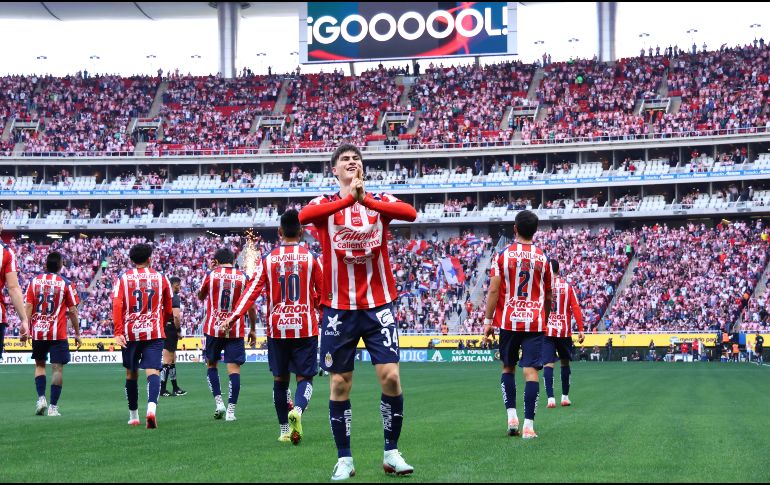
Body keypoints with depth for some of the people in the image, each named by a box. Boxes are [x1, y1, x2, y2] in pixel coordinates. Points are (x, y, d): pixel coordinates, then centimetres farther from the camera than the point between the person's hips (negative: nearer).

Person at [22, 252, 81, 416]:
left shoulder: (34, 281, 3)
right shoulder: (66, 284, -2)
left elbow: (28, 307, -1)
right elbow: (72, 311, -1)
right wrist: (77, 333, 7)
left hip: (38, 331, 3)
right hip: (58, 333, -2)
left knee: (39, 365, 18)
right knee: (57, 368, 0)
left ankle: (41, 398, 1)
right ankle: (53, 407, -3)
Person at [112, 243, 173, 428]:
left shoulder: (123, 279, 4)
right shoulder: (161, 279, 7)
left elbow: (117, 306, -9)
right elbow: (168, 311, 15)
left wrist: (118, 332, -14)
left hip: (130, 334, 1)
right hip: (154, 333, -1)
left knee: (131, 373, 16)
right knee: (152, 371, -10)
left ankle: (133, 416, 25)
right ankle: (152, 407, -37)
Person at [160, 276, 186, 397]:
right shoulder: (175, 297, -14)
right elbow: (176, 316, -23)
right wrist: (178, 330, -10)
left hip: (164, 328, 9)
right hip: (171, 330, -9)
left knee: (173, 360, 16)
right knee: (168, 361, -5)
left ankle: (175, 388, 22)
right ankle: (162, 389, -3)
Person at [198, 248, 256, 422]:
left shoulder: (211, 274, -1)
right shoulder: (243, 277, 2)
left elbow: (200, 297, 17)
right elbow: (251, 306, 5)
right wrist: (253, 329, 15)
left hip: (213, 329, 0)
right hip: (236, 330, 0)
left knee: (211, 364, 17)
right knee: (234, 368, -1)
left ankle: (219, 402, 4)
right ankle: (231, 410, -7)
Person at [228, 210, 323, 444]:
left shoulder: (268, 260, 1)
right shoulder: (311, 258, -1)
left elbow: (253, 290, -6)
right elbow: (322, 293, 6)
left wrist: (234, 316, -8)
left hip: (277, 328, 1)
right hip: (305, 327, -1)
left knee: (280, 379, 13)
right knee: (304, 377, 3)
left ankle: (284, 430, 17)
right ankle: (297, 409, -28)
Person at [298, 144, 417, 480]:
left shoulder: (380, 200, 5)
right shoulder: (325, 203, 3)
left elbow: (410, 213, -18)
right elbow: (303, 216, -22)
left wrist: (366, 200, -29)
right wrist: (348, 198, -31)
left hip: (378, 304, 0)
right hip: (339, 307, 0)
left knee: (391, 376, -7)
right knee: (340, 383, 3)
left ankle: (392, 453, 8)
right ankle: (344, 459, 12)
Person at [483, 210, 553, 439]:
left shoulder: (503, 255, -1)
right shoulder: (543, 258, 5)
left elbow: (493, 291, -6)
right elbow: (549, 296, 14)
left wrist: (488, 321, 0)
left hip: (508, 320, 0)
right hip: (535, 322, 0)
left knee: (508, 368, 16)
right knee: (531, 371, -4)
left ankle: (511, 415, 3)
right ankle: (528, 425, -10)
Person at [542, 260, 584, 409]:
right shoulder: (568, 286, 2)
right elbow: (576, 308, -3)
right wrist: (581, 330, -2)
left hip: (546, 331, -1)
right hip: (564, 331, 2)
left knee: (548, 364, -3)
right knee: (565, 363, 17)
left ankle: (551, 398, -14)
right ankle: (565, 397, 21)